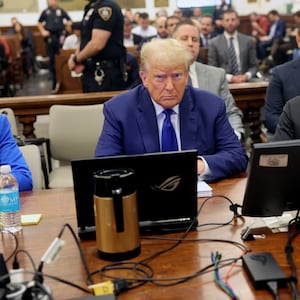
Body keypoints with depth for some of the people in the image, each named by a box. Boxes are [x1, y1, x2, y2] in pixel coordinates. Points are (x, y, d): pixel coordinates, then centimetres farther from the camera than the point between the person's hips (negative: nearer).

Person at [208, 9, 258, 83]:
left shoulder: (248, 40, 12)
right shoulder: (215, 43, 4)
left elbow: (253, 66, 13)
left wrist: (246, 76, -9)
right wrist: (230, 78, -13)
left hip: (245, 80, 3)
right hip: (224, 81, -2)